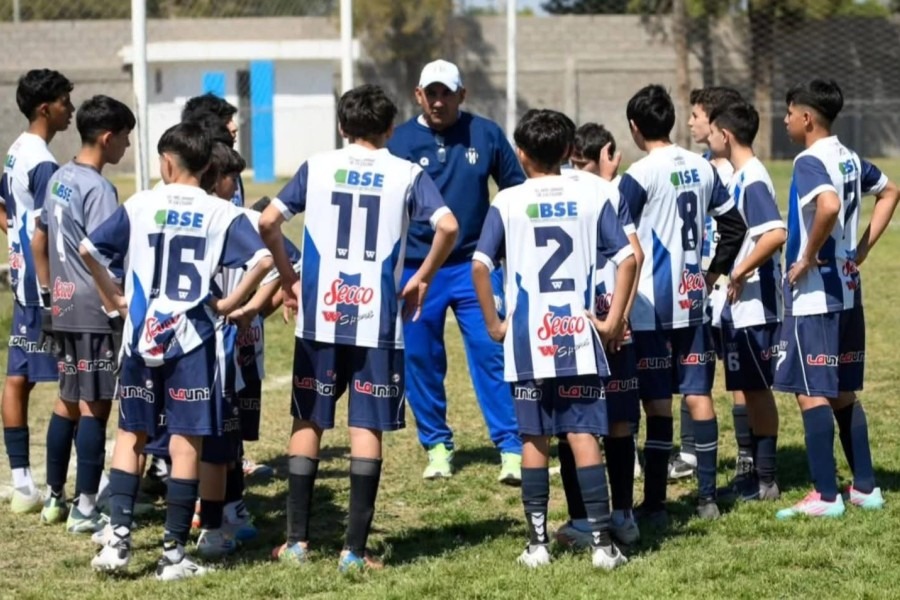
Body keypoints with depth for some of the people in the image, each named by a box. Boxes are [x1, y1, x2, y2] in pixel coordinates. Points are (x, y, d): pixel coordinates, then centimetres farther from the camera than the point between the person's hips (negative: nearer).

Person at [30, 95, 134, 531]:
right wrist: (117, 310, -18)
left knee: (68, 401, 17)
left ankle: (54, 497, 24)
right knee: (94, 406, -4)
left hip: (64, 307, 9)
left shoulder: (59, 179, 10)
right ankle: (85, 508, -2)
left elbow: (38, 241, 17)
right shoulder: (98, 189, -17)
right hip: (95, 311, -9)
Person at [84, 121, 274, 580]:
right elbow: (263, 260, -14)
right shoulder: (221, 214, -2)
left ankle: (118, 535, 3)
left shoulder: (139, 206, 1)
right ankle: (174, 552, 3)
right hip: (192, 339, -1)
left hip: (142, 336, 1)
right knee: (187, 442, 3)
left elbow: (88, 249, -1)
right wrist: (229, 304, -3)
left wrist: (115, 297, 9)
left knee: (130, 435, 14)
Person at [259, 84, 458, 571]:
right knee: (367, 428, 2)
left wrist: (287, 278, 10)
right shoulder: (407, 174, 2)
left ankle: (296, 541, 14)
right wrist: (421, 279, 1)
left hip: (319, 316, 1)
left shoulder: (316, 168, 6)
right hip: (378, 321, -1)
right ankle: (355, 549, 0)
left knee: (307, 421, 12)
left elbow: (267, 222, -2)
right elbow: (447, 226, -12)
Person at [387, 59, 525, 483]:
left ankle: (512, 448, -3)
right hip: (415, 268, 1)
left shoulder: (485, 135, 1)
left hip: (474, 266, -1)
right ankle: (437, 446, 20)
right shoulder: (399, 141, -1)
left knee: (491, 354, -6)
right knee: (421, 360, 6)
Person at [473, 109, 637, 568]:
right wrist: (613, 321, 1)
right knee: (583, 436, 1)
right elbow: (626, 258, -5)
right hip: (579, 338, 0)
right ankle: (601, 542, -3)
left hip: (527, 341, 0)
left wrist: (493, 323, 0)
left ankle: (538, 543, 10)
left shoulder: (508, 201, -1)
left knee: (534, 440, 8)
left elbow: (480, 264, -10)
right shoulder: (592, 194, 1)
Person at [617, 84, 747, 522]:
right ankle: (707, 497, 11)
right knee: (698, 395, 9)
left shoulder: (640, 175, -13)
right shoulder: (703, 168, 7)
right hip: (694, 301, 6)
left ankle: (655, 504, 0)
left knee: (657, 402, -3)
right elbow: (734, 226, 13)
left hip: (651, 305, -5)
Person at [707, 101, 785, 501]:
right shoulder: (737, 177, 12)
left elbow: (776, 233, -29)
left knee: (757, 389, -3)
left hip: (753, 304, -10)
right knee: (748, 389, 13)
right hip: (739, 304, 10)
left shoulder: (752, 180, -17)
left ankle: (765, 479, 2)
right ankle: (758, 472, 19)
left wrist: (741, 272, -24)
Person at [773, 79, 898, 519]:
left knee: (810, 393, -4)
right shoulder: (850, 160, 10)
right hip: (847, 292, 9)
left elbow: (829, 205, -35)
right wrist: (862, 248, 20)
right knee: (843, 392, 15)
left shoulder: (810, 161, -16)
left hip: (813, 296, -9)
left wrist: (808, 257, -22)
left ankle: (825, 496, -3)